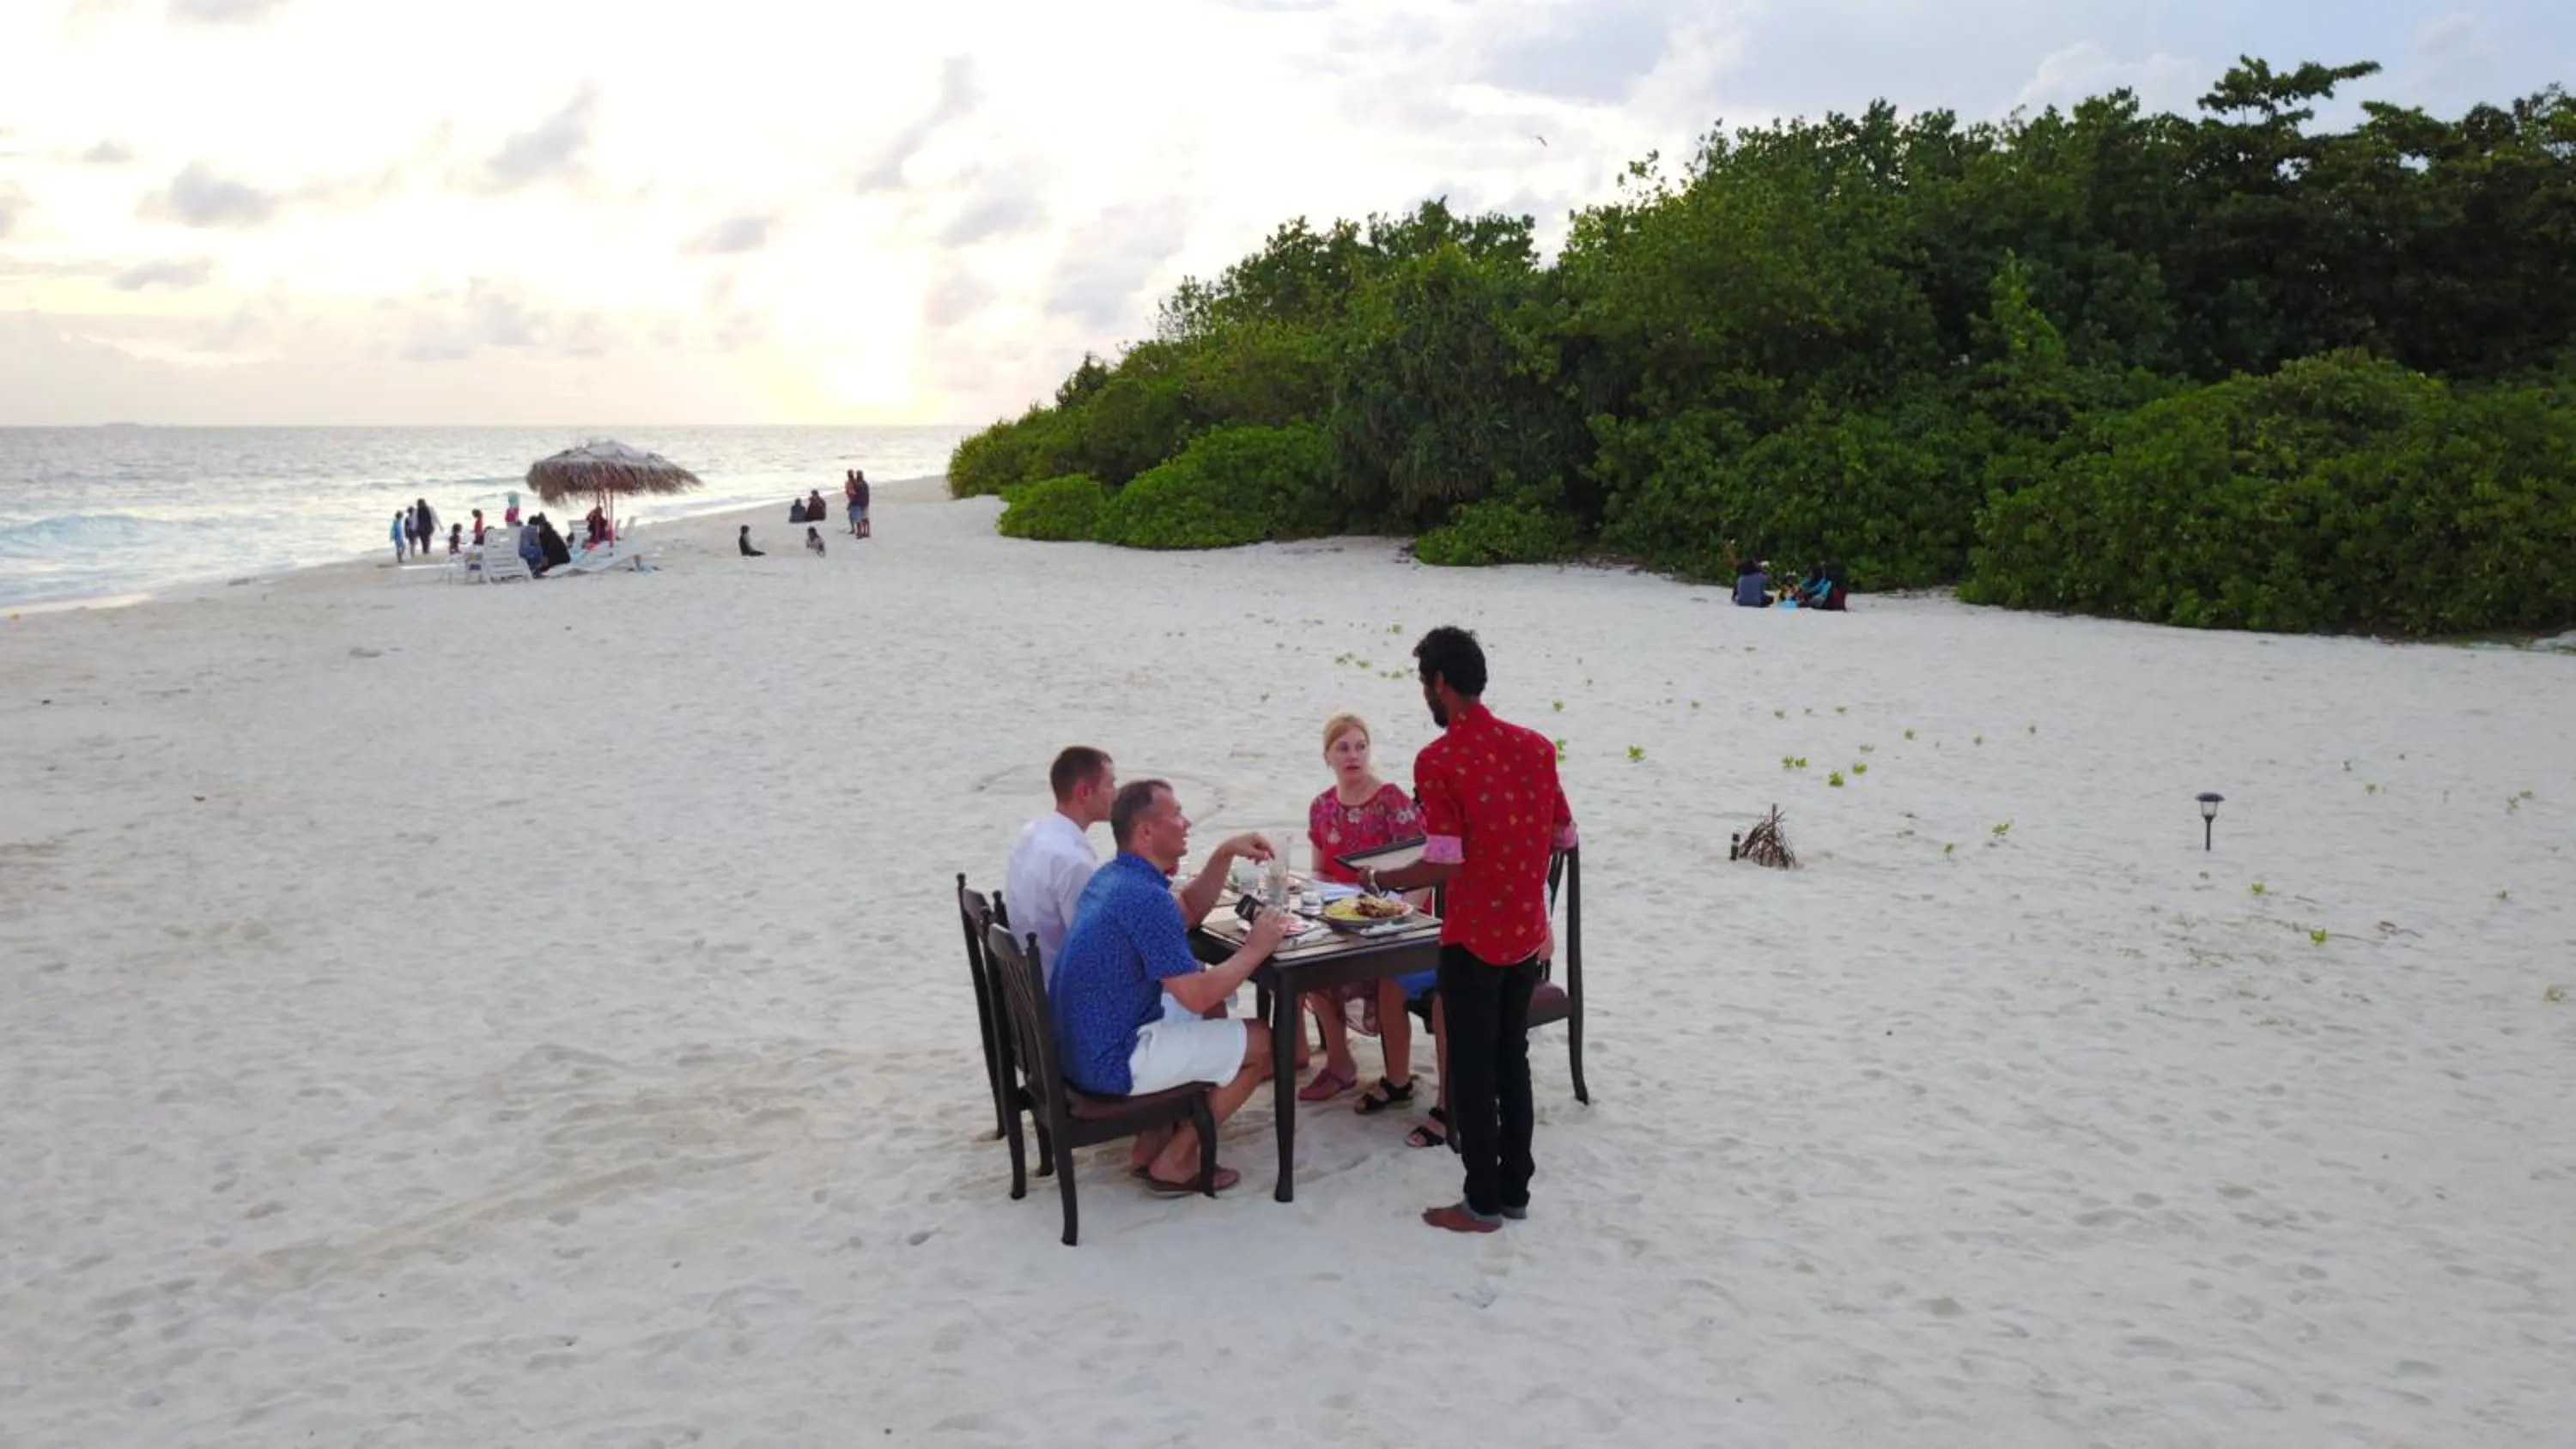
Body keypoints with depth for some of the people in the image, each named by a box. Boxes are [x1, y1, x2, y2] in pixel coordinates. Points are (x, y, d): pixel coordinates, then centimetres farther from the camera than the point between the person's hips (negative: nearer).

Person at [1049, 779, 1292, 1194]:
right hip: (1111, 1063, -10)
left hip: (1078, 1045, 10)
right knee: (1262, 1043, 2)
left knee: (1211, 1012, 28)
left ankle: (1154, 1140, 25)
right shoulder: (1146, 898, -24)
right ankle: (1175, 1161, 10)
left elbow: (1187, 913, 25)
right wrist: (1255, 948, -11)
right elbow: (1197, 995, -25)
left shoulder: (1111, 877, 8)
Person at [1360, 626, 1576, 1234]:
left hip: (1473, 939, -6)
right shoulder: (1536, 746, 2)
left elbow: (1444, 864, -20)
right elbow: (1563, 836, 8)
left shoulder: (1439, 761, -17)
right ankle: (1515, 1190, 24)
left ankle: (1484, 1204, 13)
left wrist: (1379, 879, -5)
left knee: (1472, 1070, 5)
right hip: (1528, 934, 6)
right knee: (1512, 1061, 16)